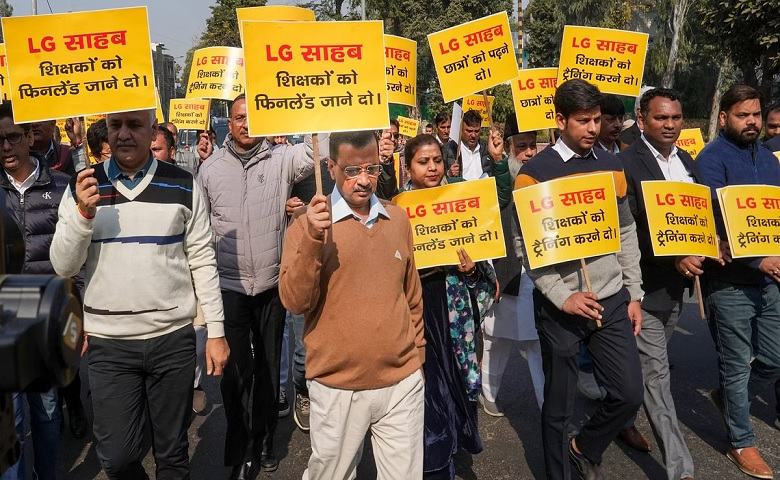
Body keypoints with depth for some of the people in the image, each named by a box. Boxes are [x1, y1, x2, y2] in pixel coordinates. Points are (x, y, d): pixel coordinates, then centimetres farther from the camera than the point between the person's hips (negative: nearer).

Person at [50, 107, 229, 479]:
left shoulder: (183, 186, -1)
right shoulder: (82, 187, 1)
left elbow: (202, 261, 1)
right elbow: (64, 266, -2)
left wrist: (216, 331, 0)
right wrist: (83, 212, -18)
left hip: (173, 337, 0)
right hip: (109, 342, 1)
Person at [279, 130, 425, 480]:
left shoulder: (398, 218, 5)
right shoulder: (310, 221, -6)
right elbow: (294, 302, -15)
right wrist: (313, 239, -26)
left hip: (403, 382, 3)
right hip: (337, 387, -2)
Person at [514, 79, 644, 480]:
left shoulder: (611, 165, 7)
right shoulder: (535, 172, -9)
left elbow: (626, 232, 12)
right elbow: (526, 244, -11)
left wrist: (634, 294, 9)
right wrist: (562, 296, -18)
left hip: (612, 300, 5)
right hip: (561, 306, -4)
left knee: (630, 393, 7)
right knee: (559, 405, 8)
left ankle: (585, 448, 35)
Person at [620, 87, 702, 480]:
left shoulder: (686, 162, 10)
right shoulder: (625, 163, -13)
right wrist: (673, 258, -23)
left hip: (677, 284, 7)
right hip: (646, 284, -7)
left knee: (645, 364, 19)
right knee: (656, 373, -1)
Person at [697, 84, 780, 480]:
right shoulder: (712, 158, -11)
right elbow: (715, 221, -19)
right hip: (730, 281, -7)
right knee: (737, 366, 5)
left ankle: (727, 398, 39)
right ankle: (741, 443, 22)